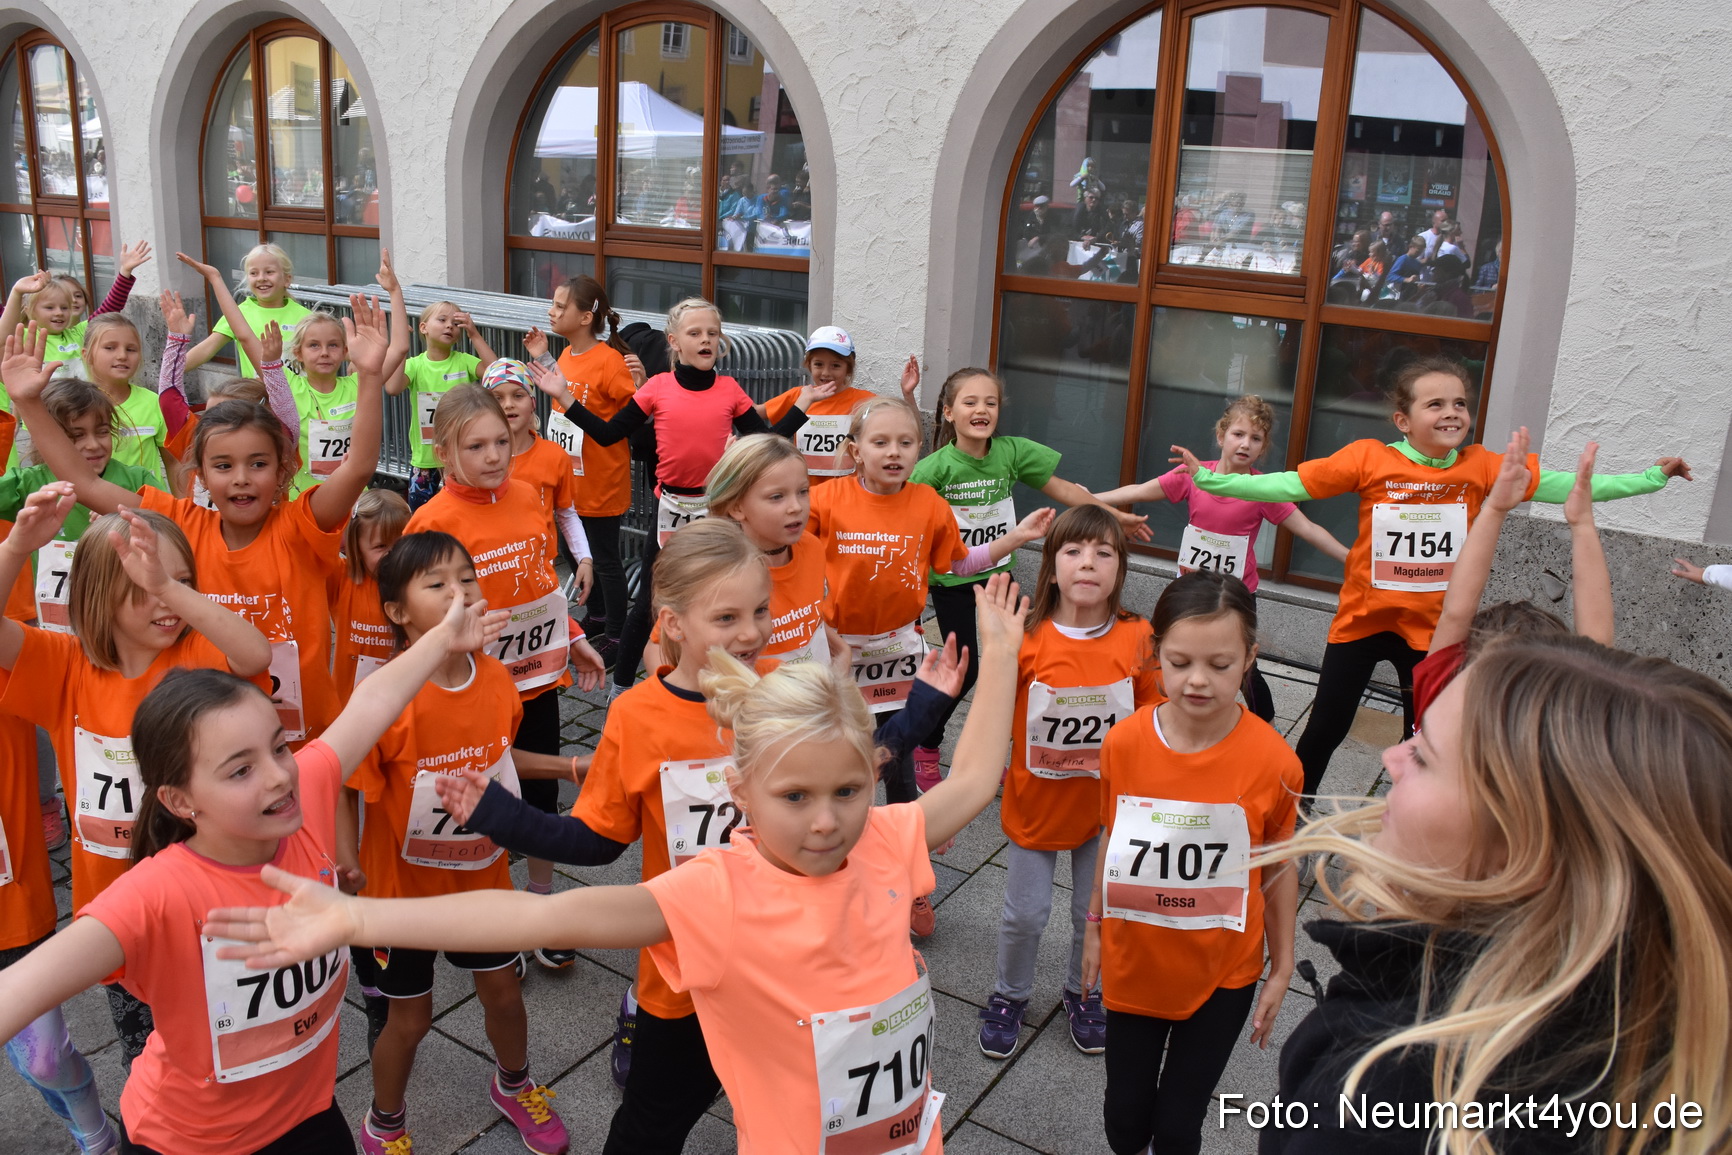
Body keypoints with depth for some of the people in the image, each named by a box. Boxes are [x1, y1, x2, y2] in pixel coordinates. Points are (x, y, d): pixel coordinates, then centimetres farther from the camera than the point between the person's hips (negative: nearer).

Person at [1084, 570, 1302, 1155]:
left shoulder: (1272, 761, -20)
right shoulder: (1123, 743, -16)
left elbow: (1278, 869, -6)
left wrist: (1281, 969, 3)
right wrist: (1095, 927, 11)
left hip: (1222, 974, -1)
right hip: (1133, 963, 2)